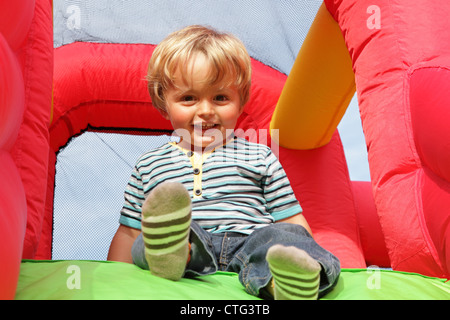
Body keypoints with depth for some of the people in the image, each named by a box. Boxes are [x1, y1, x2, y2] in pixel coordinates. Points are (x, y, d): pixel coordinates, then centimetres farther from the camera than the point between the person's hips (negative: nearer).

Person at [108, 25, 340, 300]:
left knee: (283, 235, -31)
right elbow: (128, 233, 22)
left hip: (247, 244, 1)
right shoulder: (150, 166, 22)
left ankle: (287, 278, -62)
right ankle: (167, 253, -61)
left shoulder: (260, 158, 20)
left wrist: (305, 258, -2)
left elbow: (292, 220, 17)